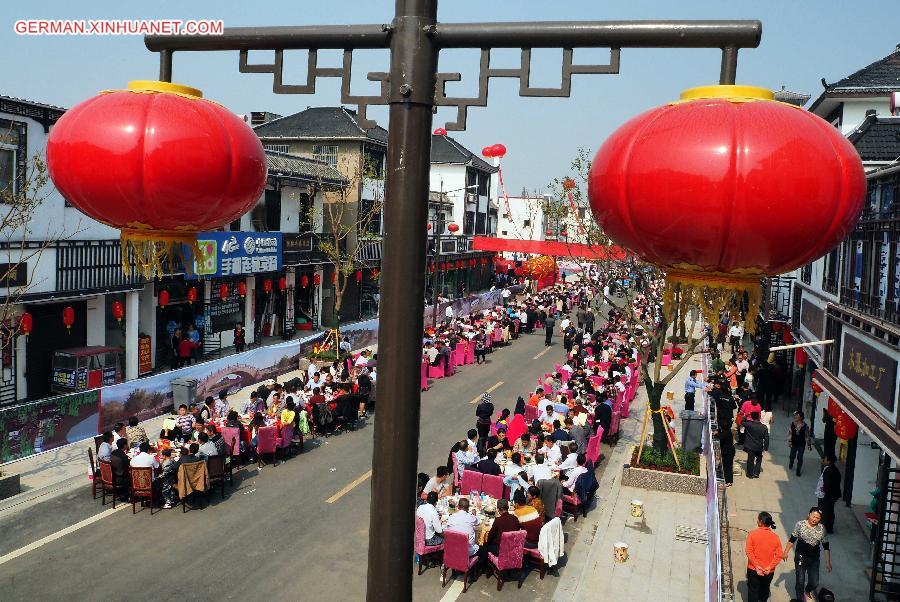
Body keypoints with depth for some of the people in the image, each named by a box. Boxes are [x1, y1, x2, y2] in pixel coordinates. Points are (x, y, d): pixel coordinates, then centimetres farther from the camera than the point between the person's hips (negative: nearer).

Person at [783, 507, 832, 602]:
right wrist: (786, 552, -2)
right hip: (800, 557, -2)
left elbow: (826, 546, -1)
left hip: (814, 559, 2)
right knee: (800, 581, 5)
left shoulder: (822, 528, -9)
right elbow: (792, 539, -4)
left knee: (814, 582, 12)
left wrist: (828, 562, -2)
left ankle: (808, 590, 47)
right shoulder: (800, 524, -14)